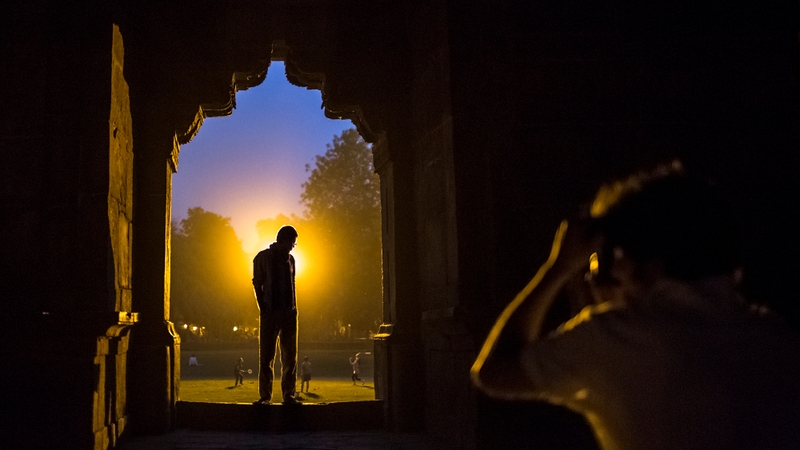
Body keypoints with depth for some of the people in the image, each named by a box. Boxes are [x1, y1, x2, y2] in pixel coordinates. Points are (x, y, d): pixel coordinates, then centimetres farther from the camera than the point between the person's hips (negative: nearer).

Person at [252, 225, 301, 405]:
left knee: (290, 356, 1)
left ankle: (289, 394, 4)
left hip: (289, 313, 4)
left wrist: (294, 308, 6)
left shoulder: (290, 259, 14)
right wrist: (263, 309, -8)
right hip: (270, 313, -4)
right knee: (266, 356, -2)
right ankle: (265, 396, 1)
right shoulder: (263, 257, 2)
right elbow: (257, 284, 1)